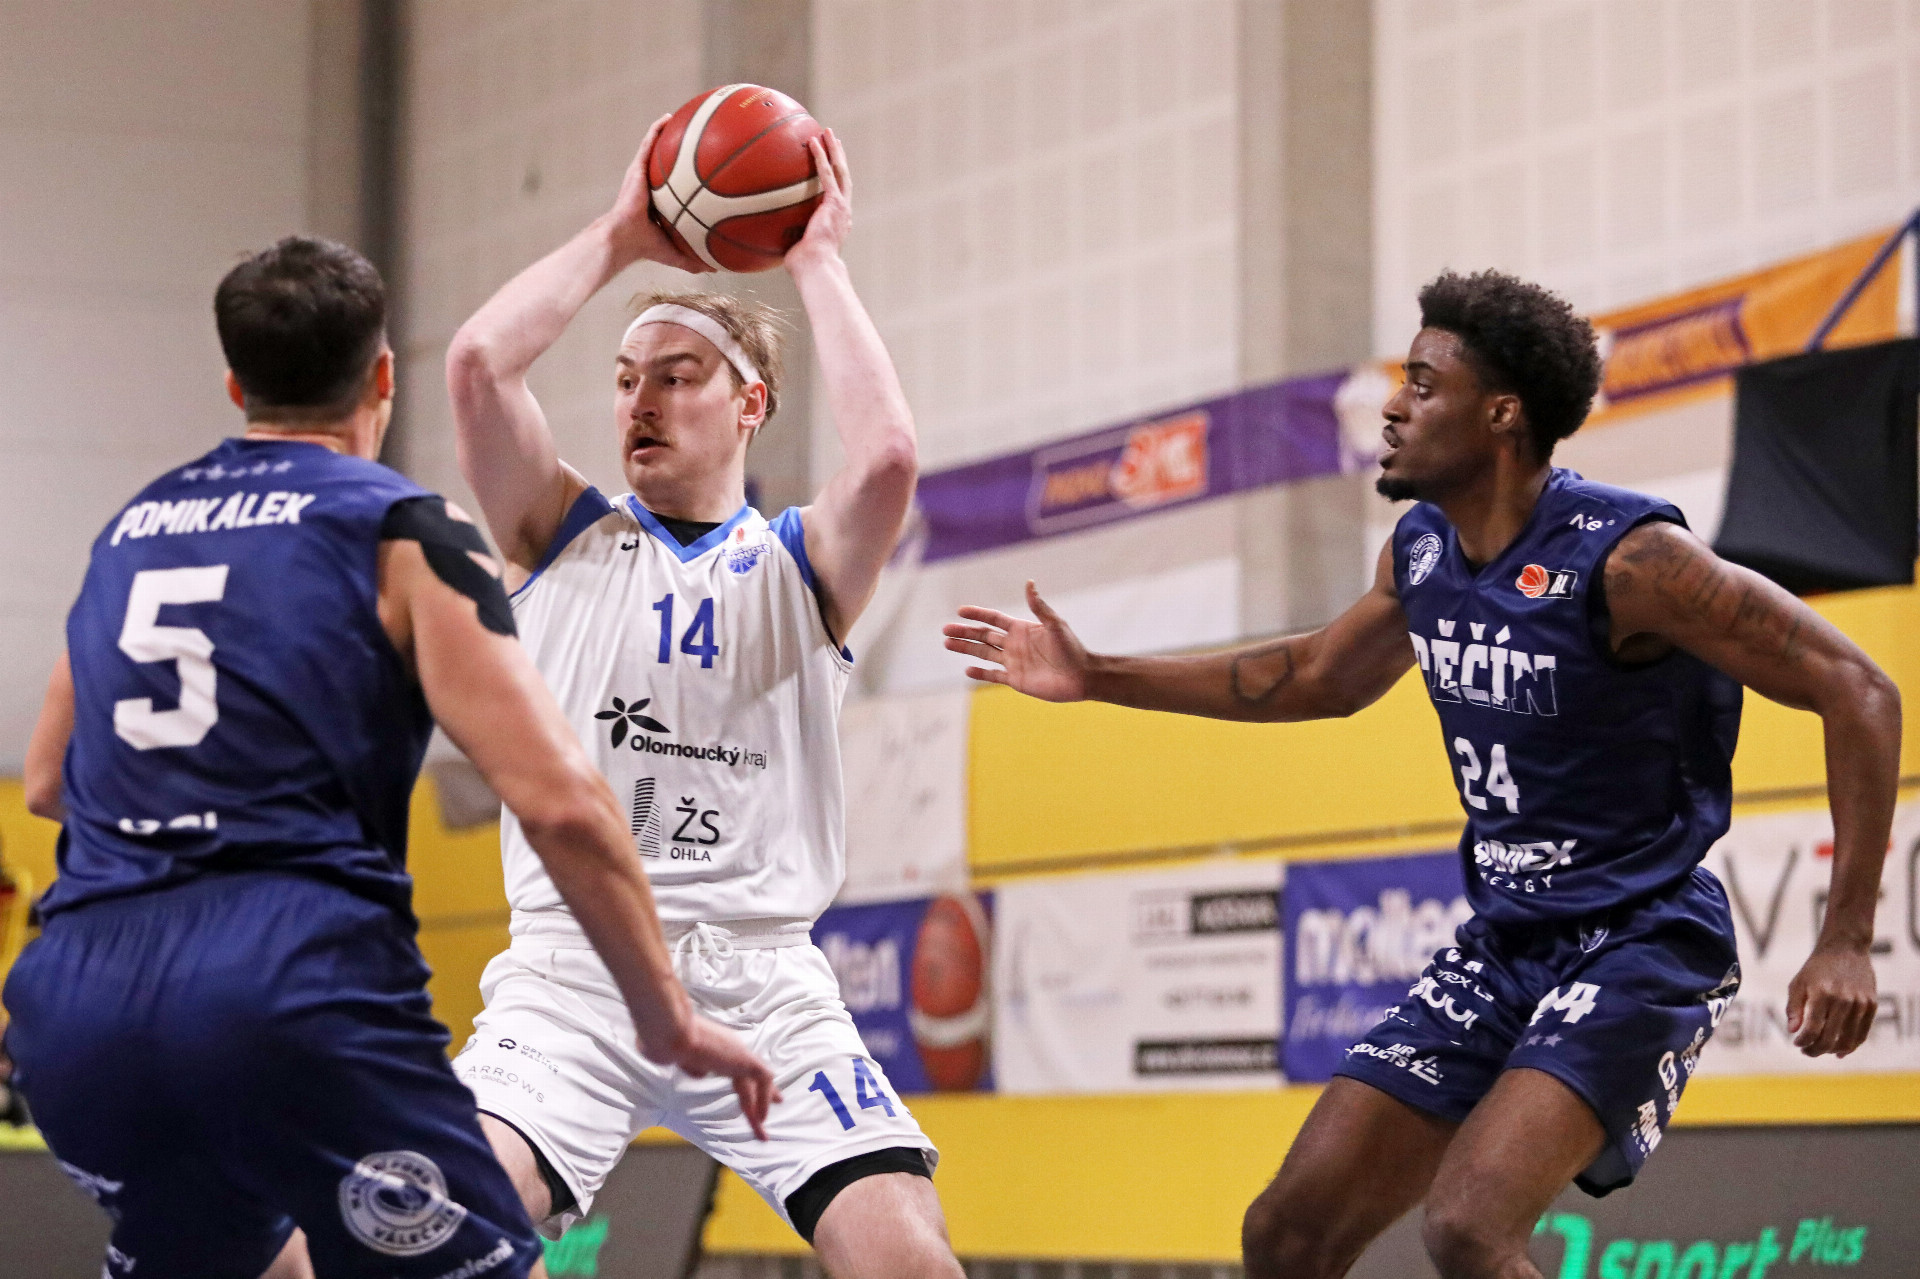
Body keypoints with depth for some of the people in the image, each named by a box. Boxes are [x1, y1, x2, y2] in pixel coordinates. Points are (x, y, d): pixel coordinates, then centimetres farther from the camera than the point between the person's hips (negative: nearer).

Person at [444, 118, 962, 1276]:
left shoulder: (802, 565, 10)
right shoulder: (565, 536, 13)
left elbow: (888, 457, -12)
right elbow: (478, 363, -3)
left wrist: (817, 262, -2)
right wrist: (619, 239, 5)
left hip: (760, 976, 0)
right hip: (571, 967, 0)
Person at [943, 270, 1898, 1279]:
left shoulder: (1623, 558, -20)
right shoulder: (1420, 551, 4)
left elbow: (1857, 694, -19)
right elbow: (1324, 677, 26)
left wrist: (1845, 943, -22)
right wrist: (1097, 679, 25)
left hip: (1638, 945, -8)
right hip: (1502, 947, 8)